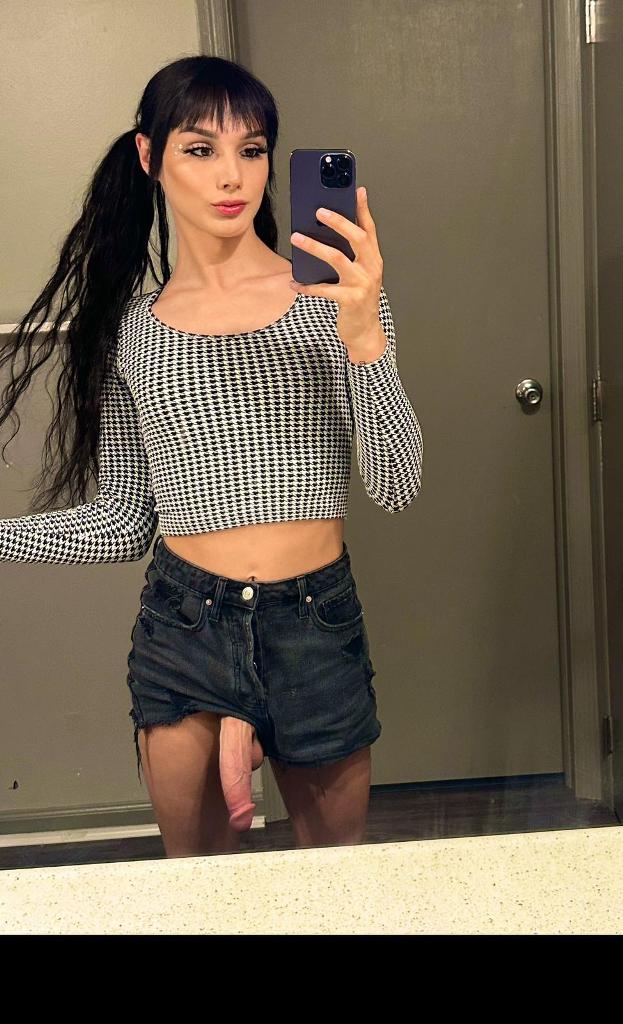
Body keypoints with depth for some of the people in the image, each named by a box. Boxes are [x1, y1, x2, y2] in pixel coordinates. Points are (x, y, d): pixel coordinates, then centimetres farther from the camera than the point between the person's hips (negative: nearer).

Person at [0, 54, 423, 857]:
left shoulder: (333, 295, -4)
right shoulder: (128, 331, 2)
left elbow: (397, 486, -12)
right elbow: (124, 521, 8)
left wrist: (363, 336, -25)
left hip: (317, 627, 0)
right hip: (182, 632, 1)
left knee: (338, 874, 19)